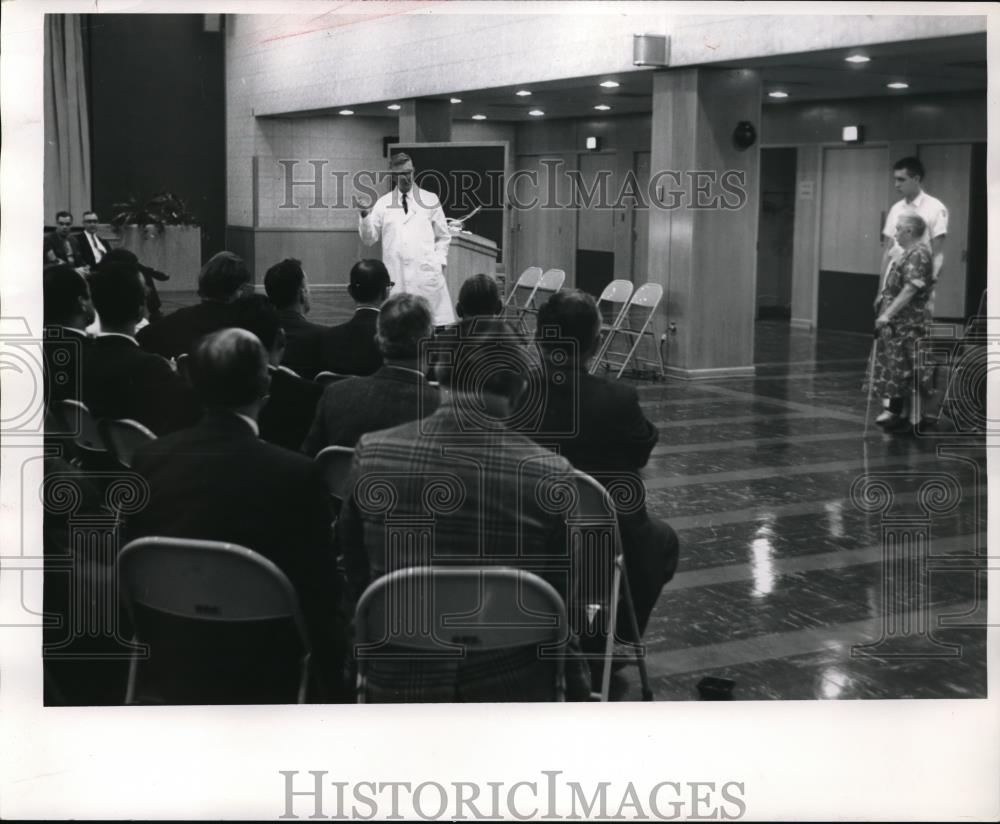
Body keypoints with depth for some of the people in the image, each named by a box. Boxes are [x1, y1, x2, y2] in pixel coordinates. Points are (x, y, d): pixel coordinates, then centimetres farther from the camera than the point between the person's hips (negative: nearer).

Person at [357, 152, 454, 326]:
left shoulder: (430, 200, 9)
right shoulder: (383, 204, 9)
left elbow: (443, 236, 16)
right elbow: (368, 240, 9)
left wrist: (440, 261, 3)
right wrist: (365, 216, -6)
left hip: (426, 273, 0)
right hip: (395, 277, 0)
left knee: (434, 324, -7)